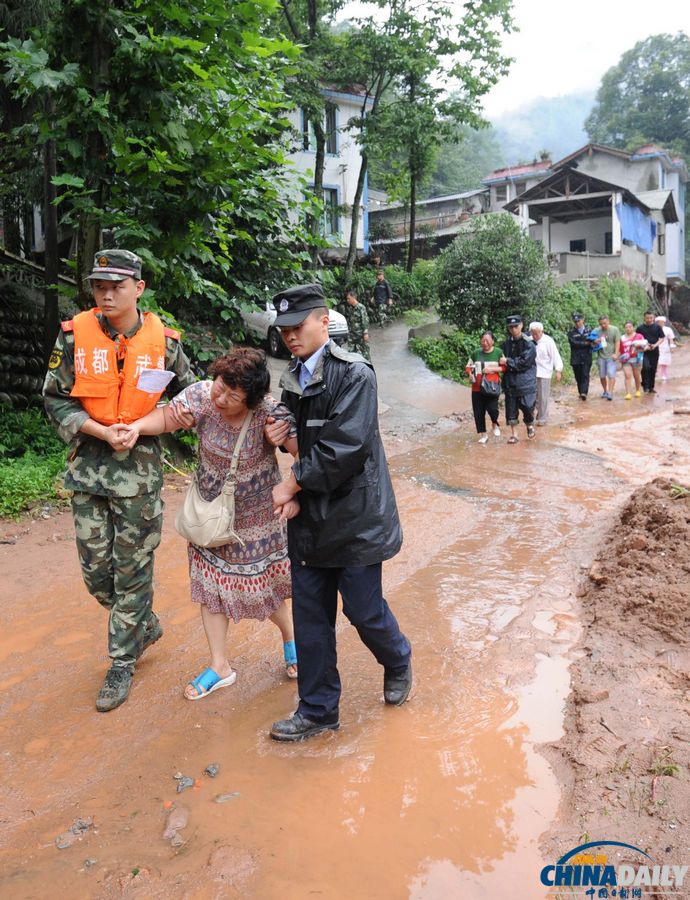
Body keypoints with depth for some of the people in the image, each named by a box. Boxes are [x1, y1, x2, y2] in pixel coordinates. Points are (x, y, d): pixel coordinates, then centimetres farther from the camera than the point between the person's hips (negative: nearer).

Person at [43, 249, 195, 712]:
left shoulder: (163, 341, -4)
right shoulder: (75, 335, -3)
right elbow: (55, 398, 1)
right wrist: (100, 431, -14)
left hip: (140, 468, -2)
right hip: (88, 466, 2)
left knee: (133, 570, 5)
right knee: (96, 570, 8)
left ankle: (122, 664, 22)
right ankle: (146, 625, 35)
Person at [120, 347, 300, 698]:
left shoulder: (270, 412, -27)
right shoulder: (202, 395, -19)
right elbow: (166, 417, -7)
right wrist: (138, 426, -26)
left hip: (257, 516, -3)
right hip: (211, 512, 4)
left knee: (260, 586, 9)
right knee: (209, 583, 9)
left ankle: (290, 637, 41)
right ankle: (220, 667, 26)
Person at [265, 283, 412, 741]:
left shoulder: (354, 374, -14)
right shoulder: (292, 378, 10)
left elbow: (345, 446, -22)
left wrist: (292, 483, -15)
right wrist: (282, 435, -4)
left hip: (354, 515, -6)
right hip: (310, 518, 7)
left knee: (364, 610, 5)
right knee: (310, 617, 10)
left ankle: (399, 661, 40)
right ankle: (318, 709, 27)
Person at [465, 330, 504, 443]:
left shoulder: (498, 352, -2)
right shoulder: (476, 353, 4)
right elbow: (468, 367, 13)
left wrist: (492, 368, -15)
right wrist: (470, 374, -8)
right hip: (477, 388, 3)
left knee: (492, 408, -17)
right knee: (478, 412, 4)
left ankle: (495, 424, 16)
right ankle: (483, 435, 19)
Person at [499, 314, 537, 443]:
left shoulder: (528, 344, -9)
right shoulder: (506, 344, 5)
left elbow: (524, 363, -18)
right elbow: (501, 360, 12)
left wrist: (507, 361, -13)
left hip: (526, 382, -4)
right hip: (510, 382, 4)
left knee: (527, 408, 2)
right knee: (511, 409, 5)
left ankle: (530, 425, 32)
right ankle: (513, 434, 18)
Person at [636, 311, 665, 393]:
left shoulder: (657, 327, 5)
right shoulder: (640, 328, 1)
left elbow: (662, 338, 7)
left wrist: (655, 345, -11)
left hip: (654, 352, 2)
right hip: (644, 352, -2)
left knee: (653, 369, 6)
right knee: (646, 367, -20)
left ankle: (651, 387, 18)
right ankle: (645, 386, -6)